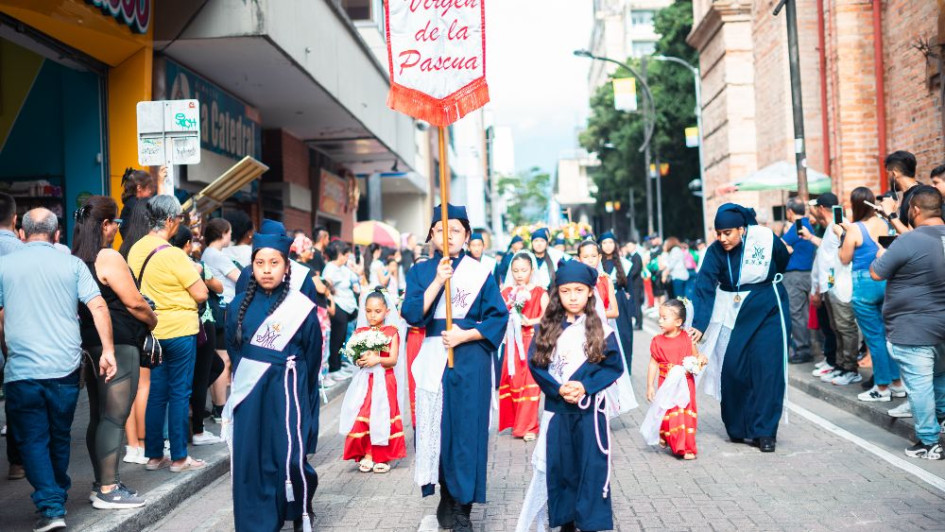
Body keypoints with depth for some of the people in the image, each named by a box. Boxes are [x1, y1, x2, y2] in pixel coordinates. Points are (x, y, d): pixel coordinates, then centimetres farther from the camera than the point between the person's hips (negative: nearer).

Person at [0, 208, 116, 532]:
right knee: (60, 436, 18)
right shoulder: (72, 264, 3)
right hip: (65, 368, 2)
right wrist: (107, 350, -5)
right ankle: (59, 495, 32)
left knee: (33, 440, 6)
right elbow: (98, 306, -7)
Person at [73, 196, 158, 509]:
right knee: (114, 418, -5)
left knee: (98, 417, 14)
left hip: (91, 343, 9)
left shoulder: (77, 259, 10)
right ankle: (108, 491, -1)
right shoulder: (108, 258, -15)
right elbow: (134, 303, -14)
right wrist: (153, 321, 4)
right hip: (118, 345, -9)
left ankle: (102, 483, 23)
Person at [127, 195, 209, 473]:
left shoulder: (135, 250, 4)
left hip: (152, 329, 7)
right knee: (180, 393, 2)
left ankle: (154, 455, 19)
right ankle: (179, 457, 8)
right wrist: (194, 274, 4)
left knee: (156, 392, 12)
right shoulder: (173, 255, -18)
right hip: (179, 330, -7)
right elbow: (201, 294, -15)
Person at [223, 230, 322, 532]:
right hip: (249, 392, 4)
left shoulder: (302, 307, -5)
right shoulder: (240, 305, 4)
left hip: (286, 390, -3)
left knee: (289, 456, -9)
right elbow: (233, 347, 16)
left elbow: (313, 354, 4)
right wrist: (244, 379, 15)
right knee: (249, 458, 4)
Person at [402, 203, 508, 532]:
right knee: (439, 426, 5)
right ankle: (446, 499, 21)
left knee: (467, 427, -1)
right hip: (434, 358, 2)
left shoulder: (481, 273, 1)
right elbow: (412, 315, -8)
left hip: (470, 360, -1)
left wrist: (464, 335, -14)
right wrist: (438, 280, -16)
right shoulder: (420, 272, 5)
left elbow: (498, 317, -3)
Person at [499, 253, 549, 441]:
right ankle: (516, 423, 15)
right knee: (513, 381, 2)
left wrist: (530, 322, -22)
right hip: (513, 343, 3)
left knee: (530, 383, -5)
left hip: (532, 342, -3)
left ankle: (529, 427, 2)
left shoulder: (540, 293, 3)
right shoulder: (507, 293, 12)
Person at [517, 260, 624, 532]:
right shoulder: (547, 327, 3)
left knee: (591, 466, 0)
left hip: (590, 407, -2)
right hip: (556, 407, 2)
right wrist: (558, 389, -14)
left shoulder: (600, 327, -1)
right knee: (558, 465, 8)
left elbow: (614, 365, -4)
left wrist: (585, 386, -16)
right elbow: (535, 363, -1)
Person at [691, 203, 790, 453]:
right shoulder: (715, 251, -13)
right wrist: (699, 325, -31)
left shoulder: (766, 240, -15)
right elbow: (704, 287, -21)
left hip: (767, 312, -1)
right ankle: (738, 428, 16)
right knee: (732, 369, -2)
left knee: (766, 369, -6)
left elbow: (782, 263, 6)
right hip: (732, 315, 1)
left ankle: (765, 432, 3)